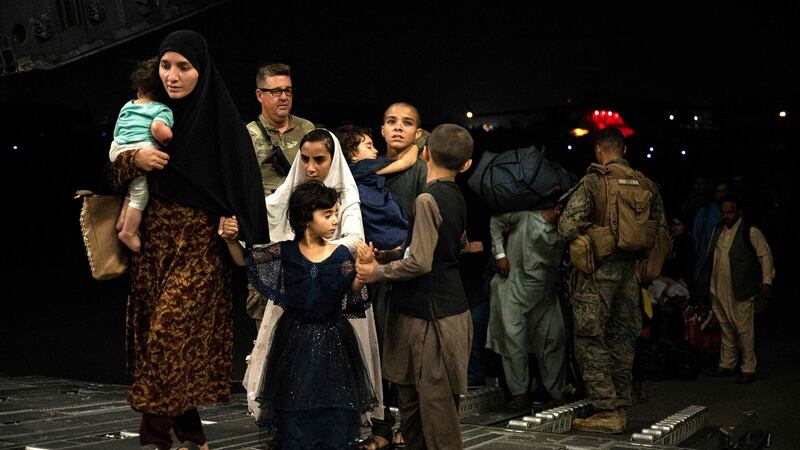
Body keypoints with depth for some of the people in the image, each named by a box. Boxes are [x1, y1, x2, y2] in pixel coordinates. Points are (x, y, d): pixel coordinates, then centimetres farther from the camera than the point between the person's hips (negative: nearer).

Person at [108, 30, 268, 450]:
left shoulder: (220, 119, -6)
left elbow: (242, 185, -6)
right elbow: (114, 171, 9)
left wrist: (234, 228, -18)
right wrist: (135, 158, -11)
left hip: (199, 242, -5)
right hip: (154, 239, 5)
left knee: (171, 330, -13)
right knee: (152, 330, 5)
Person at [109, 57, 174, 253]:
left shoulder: (127, 106, 22)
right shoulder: (162, 109, 3)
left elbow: (116, 133, 28)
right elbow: (158, 128, -18)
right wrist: (169, 140, -2)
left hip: (117, 151, 7)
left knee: (134, 188, 25)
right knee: (140, 193, 5)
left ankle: (122, 220, 22)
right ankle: (129, 232, 11)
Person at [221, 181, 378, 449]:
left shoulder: (340, 254, -2)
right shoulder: (285, 252, -2)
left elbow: (354, 290, -9)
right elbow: (245, 261, 4)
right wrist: (231, 239, -12)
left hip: (331, 340, 0)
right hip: (295, 339, 0)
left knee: (335, 413, 3)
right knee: (295, 413, 7)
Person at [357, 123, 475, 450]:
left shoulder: (428, 199, -16)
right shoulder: (457, 197, 9)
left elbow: (420, 262, -21)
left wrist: (377, 272, -8)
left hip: (432, 315, -8)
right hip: (449, 307, 9)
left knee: (435, 401, -1)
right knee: (411, 395, 16)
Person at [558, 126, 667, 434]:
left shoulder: (594, 181, -10)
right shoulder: (646, 185, 8)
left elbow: (568, 226, -17)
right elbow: (662, 231, 12)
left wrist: (577, 247, 3)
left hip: (598, 268, -6)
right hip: (630, 269, 6)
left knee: (590, 339, 0)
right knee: (622, 338, 15)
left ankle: (608, 411, -4)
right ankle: (620, 407, 21)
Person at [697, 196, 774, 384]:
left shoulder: (750, 232, -6)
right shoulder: (718, 230, 13)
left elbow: (765, 255, -6)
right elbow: (710, 256, 20)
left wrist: (767, 281, -12)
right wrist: (705, 281, 18)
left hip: (740, 291, -6)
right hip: (719, 289, 6)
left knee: (744, 329, -4)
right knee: (726, 328, 13)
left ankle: (748, 369, 4)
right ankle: (726, 365, 21)